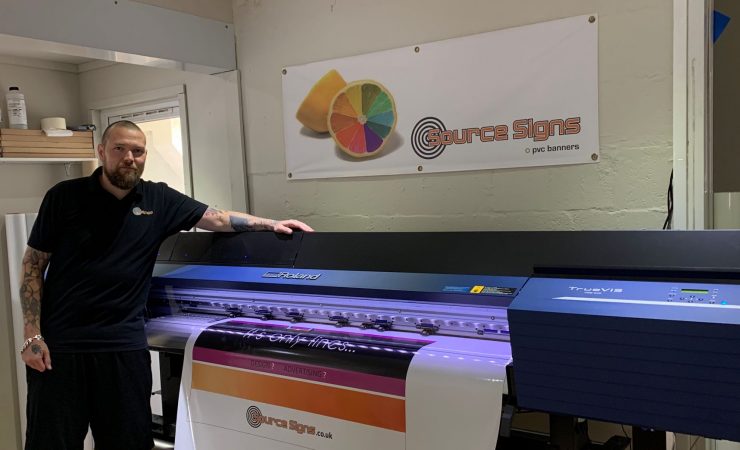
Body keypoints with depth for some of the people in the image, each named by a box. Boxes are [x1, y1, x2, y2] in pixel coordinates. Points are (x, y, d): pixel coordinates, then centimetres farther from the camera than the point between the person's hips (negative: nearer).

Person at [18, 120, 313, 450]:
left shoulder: (158, 199, 4)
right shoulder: (65, 196, -2)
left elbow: (218, 218, 5)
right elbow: (33, 265, 0)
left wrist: (272, 224, -4)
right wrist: (32, 336, -6)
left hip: (125, 345, 2)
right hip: (58, 342, -1)